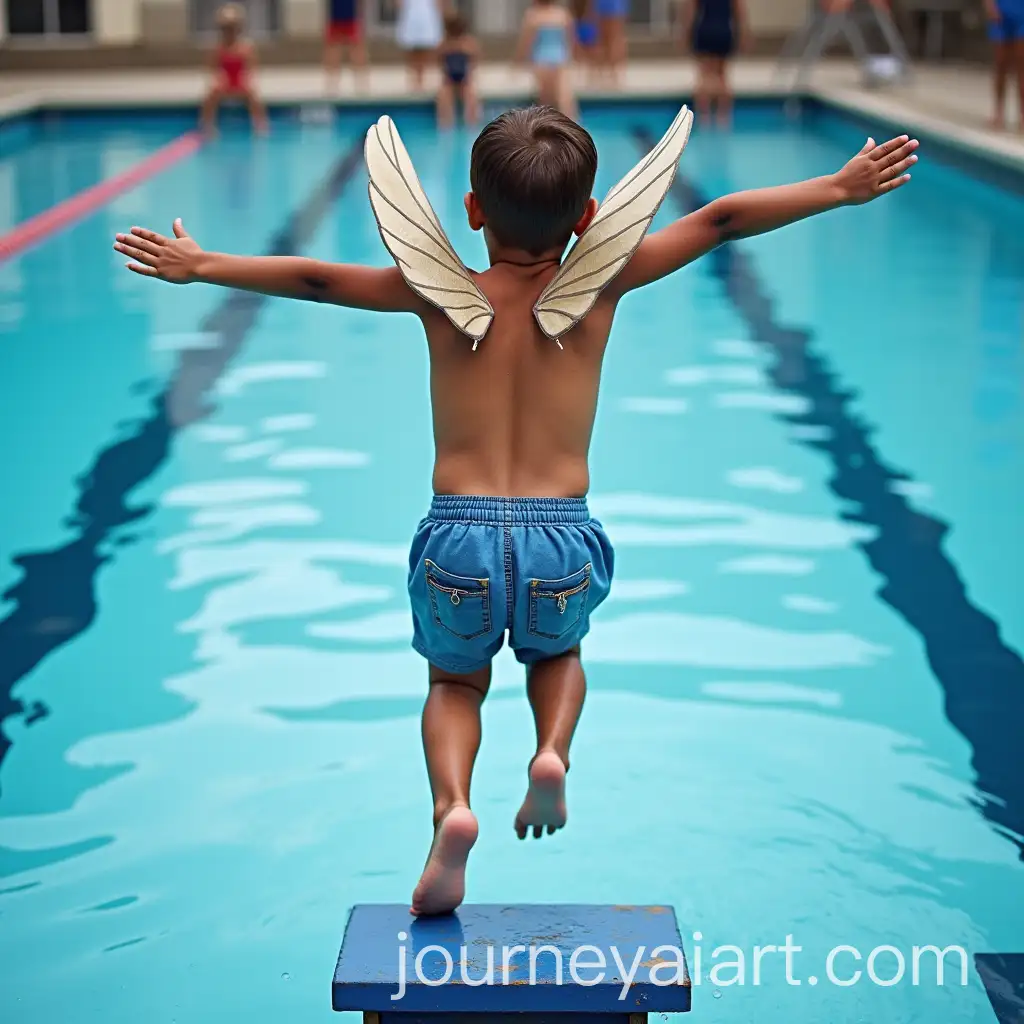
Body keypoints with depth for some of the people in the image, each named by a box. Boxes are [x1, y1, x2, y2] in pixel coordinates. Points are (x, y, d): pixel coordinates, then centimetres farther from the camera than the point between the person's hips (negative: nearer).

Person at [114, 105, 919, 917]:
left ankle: (452, 802, -3)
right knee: (558, 653, 33)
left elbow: (313, 278, 4)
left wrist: (199, 266, 16)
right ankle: (553, 750, 2)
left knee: (456, 680, 26)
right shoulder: (599, 284, -1)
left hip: (458, 542, 0)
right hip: (561, 542, 1)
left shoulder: (443, 292, 0)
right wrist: (842, 188, 6)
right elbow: (720, 221, 1)